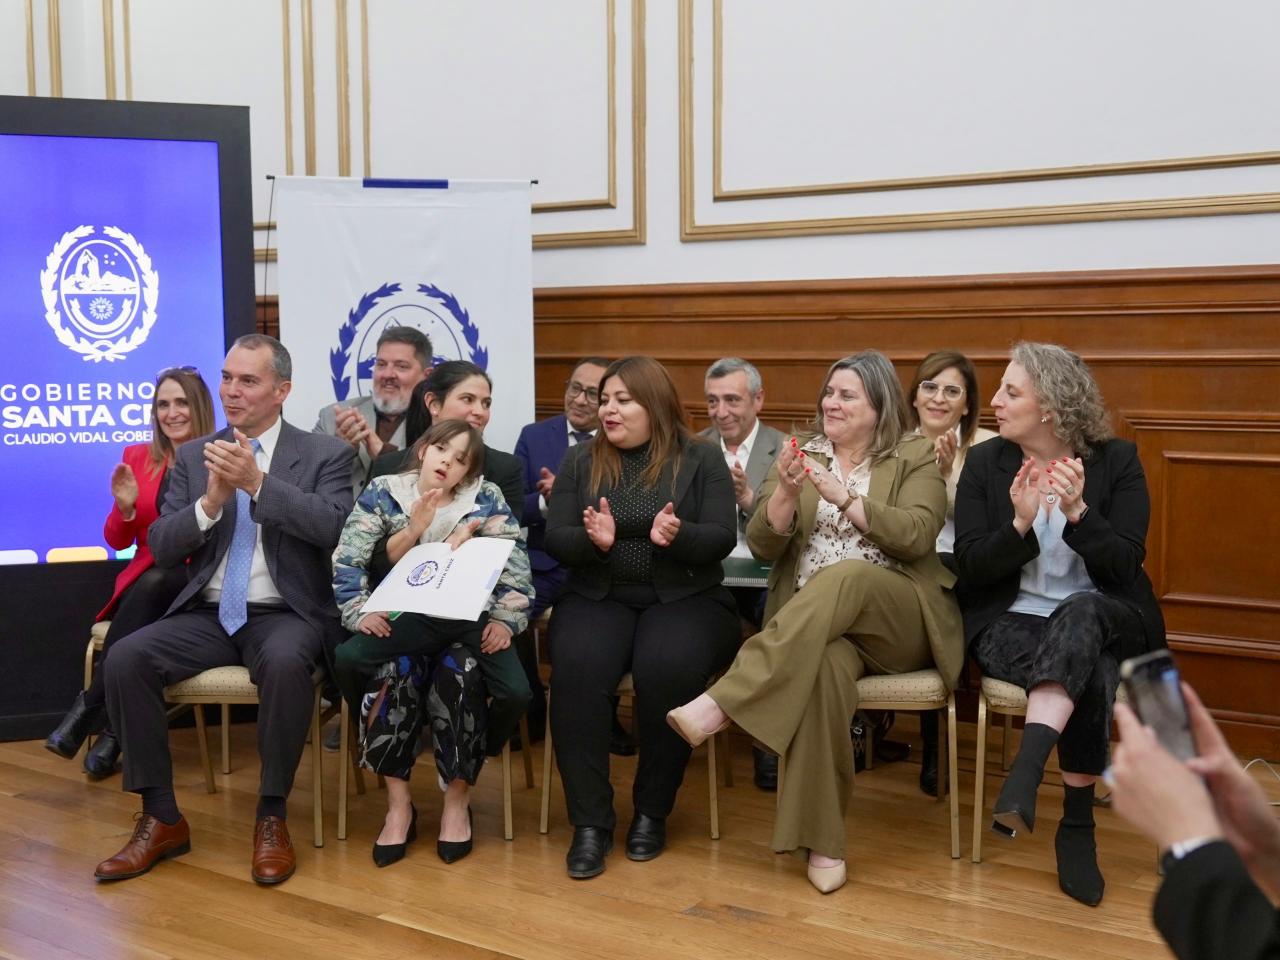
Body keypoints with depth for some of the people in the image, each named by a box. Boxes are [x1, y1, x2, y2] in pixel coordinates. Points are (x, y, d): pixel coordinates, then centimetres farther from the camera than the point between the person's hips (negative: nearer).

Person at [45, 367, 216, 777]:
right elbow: (118, 541, 12)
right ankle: (112, 730, -30)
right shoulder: (137, 458, 10)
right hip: (145, 582, 3)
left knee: (153, 584, -36)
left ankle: (88, 709, -30)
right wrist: (125, 508, -9)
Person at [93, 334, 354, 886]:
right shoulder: (193, 456, 12)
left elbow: (334, 528, -15)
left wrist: (258, 482, -23)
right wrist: (211, 502, -14)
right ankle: (161, 818, -10)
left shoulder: (324, 456, 2)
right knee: (124, 659, -22)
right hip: (207, 615, 4)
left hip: (286, 615, -4)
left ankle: (272, 817, -19)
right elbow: (161, 548, 5)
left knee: (286, 663, -37)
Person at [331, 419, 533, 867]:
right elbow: (348, 561, -1)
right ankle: (398, 804, -19)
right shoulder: (382, 493, 5)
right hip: (402, 621, 1)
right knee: (392, 672, -32)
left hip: (466, 622, 0)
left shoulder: (486, 499, 4)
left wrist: (505, 621, -15)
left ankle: (457, 801, -16)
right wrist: (361, 613, -16)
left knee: (457, 674, -33)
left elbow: (516, 569, -1)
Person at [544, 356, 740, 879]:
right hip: (597, 596, 2)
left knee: (667, 669, -34)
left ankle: (652, 812, -12)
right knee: (577, 668, -31)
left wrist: (677, 535, -24)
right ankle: (590, 821, -21)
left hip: (683, 597, -1)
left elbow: (722, 538, -3)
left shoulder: (702, 458, 5)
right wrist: (593, 539, -18)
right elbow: (554, 538, 4)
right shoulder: (580, 460, 11)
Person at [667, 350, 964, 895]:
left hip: (897, 618, -1)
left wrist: (843, 496, -20)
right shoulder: (799, 454, 14)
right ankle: (821, 840, -31)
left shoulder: (915, 458, 6)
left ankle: (721, 703, -41)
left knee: (845, 576, -37)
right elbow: (763, 547, 4)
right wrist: (786, 492, -15)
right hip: (809, 623, 1)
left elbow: (916, 535, -11)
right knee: (824, 665, -37)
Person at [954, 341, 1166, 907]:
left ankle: (1026, 770, -45)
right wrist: (1021, 523, -23)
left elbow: (1126, 565, -8)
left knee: (1079, 614, -39)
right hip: (1010, 623, 0)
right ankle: (1077, 826, -28)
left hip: (1103, 621, 0)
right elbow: (971, 566, -4)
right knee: (1089, 675, -35)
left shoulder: (1116, 460, -1)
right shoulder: (986, 462, 2)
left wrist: (1077, 511, -26)